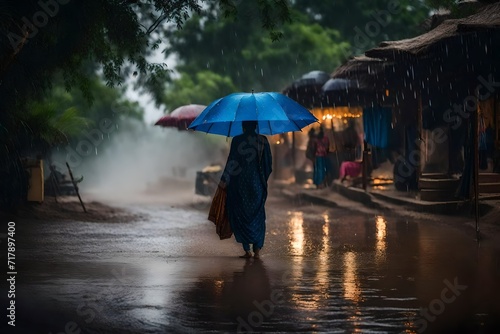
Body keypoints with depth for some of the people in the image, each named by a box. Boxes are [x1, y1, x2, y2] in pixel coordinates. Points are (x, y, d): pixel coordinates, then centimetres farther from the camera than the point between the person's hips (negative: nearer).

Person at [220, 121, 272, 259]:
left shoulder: (237, 140, -7)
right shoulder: (263, 140, 2)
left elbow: (231, 162, -8)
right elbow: (269, 163, 4)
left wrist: (224, 180, 0)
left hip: (240, 182, -2)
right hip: (257, 183, 3)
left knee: (241, 216, 6)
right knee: (257, 216, 10)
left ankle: (247, 250, -1)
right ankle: (257, 250, 3)